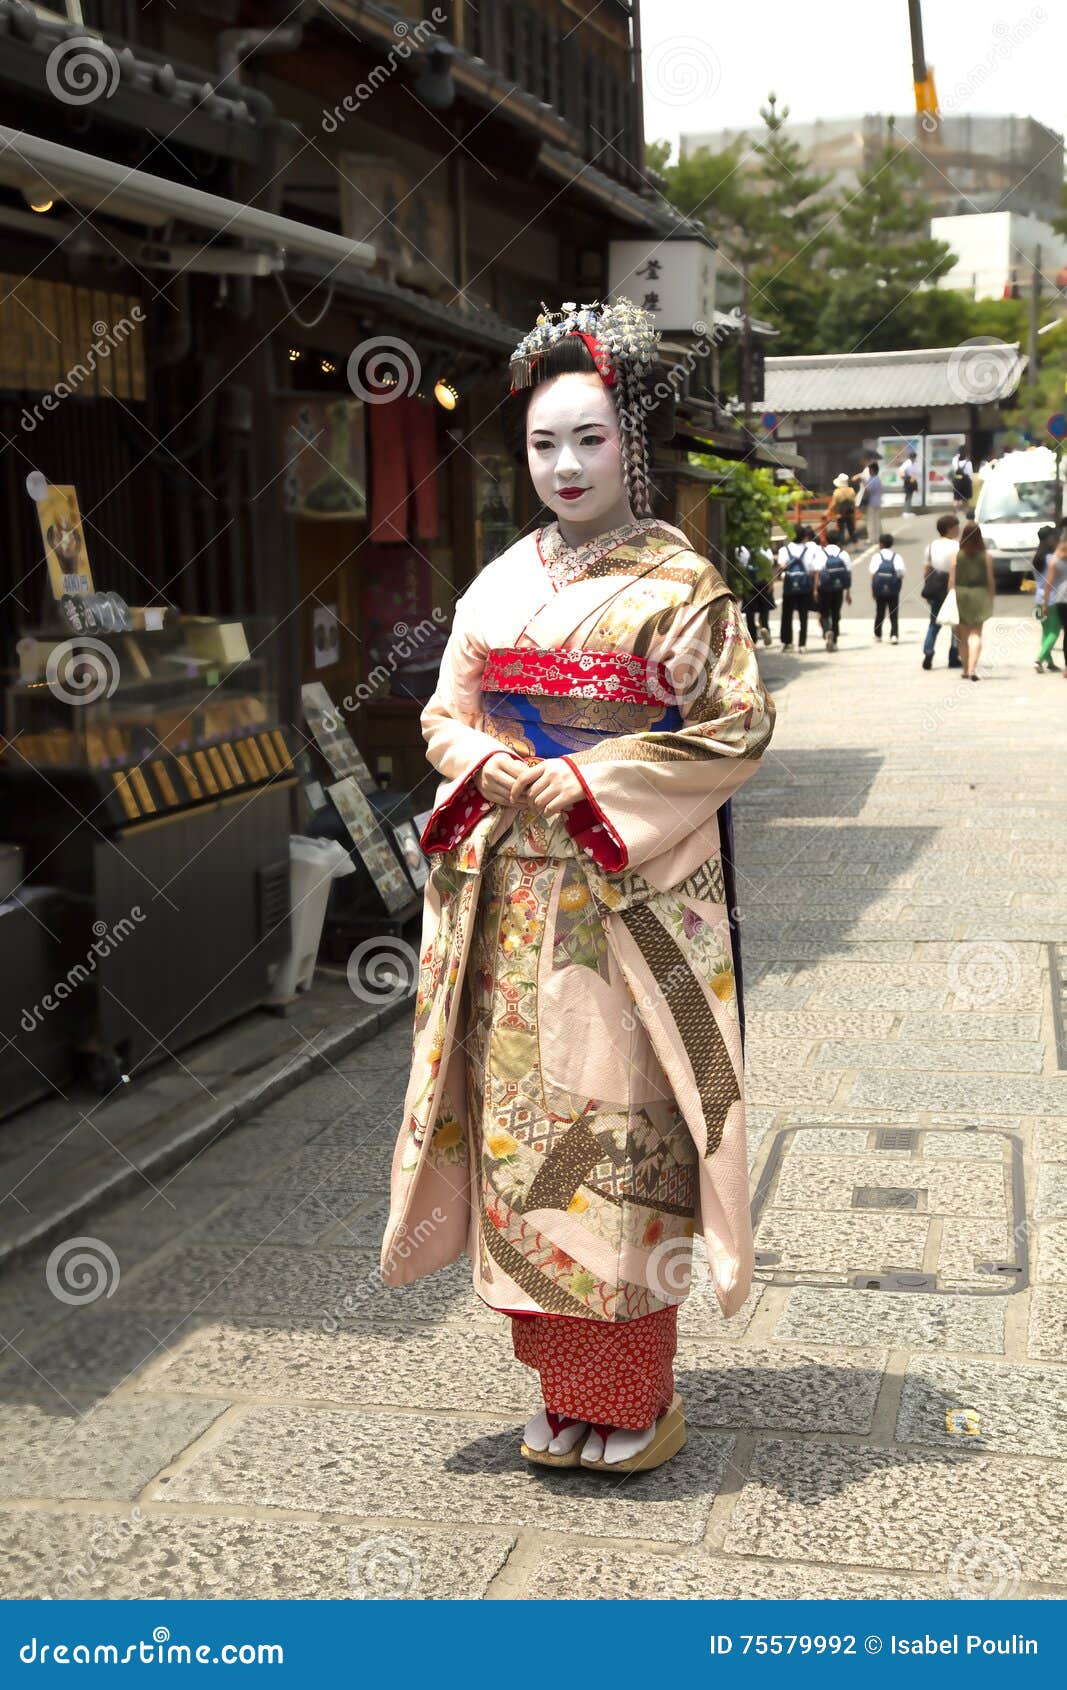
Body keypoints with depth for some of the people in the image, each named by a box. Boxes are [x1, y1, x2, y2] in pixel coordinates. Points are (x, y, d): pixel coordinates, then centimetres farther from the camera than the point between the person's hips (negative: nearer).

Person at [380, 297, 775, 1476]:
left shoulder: (677, 582, -4)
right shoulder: (501, 583, 12)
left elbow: (738, 726, -8)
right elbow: (446, 712, 16)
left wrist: (594, 783, -14)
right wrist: (488, 763, -6)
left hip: (628, 896, -5)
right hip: (510, 895, 5)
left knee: (618, 1121, -3)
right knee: (525, 1117, 7)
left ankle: (633, 1401, 12)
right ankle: (563, 1389, 21)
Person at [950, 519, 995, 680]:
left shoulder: (956, 556, -5)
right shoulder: (986, 556, -5)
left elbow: (951, 580, -7)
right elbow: (990, 580, -2)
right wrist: (992, 598, 9)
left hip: (960, 596, 1)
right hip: (979, 596, -1)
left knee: (963, 635, 13)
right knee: (976, 634, 3)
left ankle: (966, 670, 20)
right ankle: (972, 669, -13)